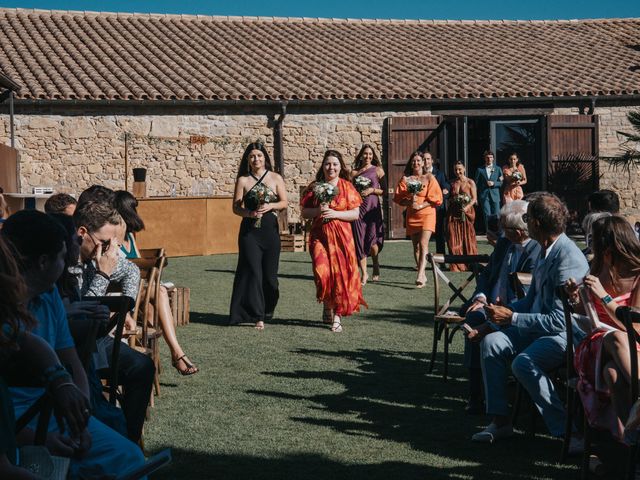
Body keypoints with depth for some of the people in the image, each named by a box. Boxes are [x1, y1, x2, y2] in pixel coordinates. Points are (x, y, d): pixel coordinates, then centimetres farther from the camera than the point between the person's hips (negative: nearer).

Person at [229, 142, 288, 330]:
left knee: (269, 273, 3)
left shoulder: (275, 178, 7)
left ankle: (267, 311, 24)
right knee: (253, 271, -8)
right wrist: (249, 213, -16)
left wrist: (270, 206, -12)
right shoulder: (243, 180, 5)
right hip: (249, 230, -1)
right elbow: (236, 207, 3)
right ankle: (257, 316, -5)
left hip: (270, 229, 1)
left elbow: (284, 202, 6)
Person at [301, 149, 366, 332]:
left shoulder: (347, 187, 3)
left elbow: (356, 214, -1)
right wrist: (318, 211, -12)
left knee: (340, 274, -4)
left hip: (341, 236, 0)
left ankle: (337, 316, 6)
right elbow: (304, 212, 8)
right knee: (322, 271, -13)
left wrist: (335, 213, -14)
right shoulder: (314, 187, 7)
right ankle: (327, 306, 14)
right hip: (319, 235, 1)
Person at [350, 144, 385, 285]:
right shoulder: (354, 172, 12)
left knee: (372, 239, -11)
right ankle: (364, 273, 6)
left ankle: (376, 265, 19)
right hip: (358, 207, 2)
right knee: (359, 239, -2)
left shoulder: (378, 170, 6)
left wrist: (372, 190, -11)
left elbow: (384, 190, 3)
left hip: (373, 207, -2)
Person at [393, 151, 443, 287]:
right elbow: (399, 198, 4)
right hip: (411, 215, 3)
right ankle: (423, 275, 15)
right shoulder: (406, 179, 8)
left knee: (423, 244, -17)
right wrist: (409, 202, -16)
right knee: (416, 246, 5)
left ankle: (420, 276, -26)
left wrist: (420, 205, -14)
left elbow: (435, 197, -3)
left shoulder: (429, 178, 2)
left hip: (427, 213, -3)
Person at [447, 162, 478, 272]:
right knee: (454, 239, -2)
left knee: (468, 237, -1)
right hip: (454, 213, 3)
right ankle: (457, 265, 2)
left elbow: (474, 198, -2)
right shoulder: (452, 183, 12)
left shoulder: (470, 182, 2)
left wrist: (467, 207, -18)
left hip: (467, 212, -3)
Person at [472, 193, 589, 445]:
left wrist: (511, 318, -19)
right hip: (541, 326, 10)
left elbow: (560, 320, -24)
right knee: (491, 342, -7)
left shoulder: (568, 258, -22)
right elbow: (532, 299, 20)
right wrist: (502, 310, 4)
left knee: (524, 362, -32)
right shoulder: (546, 250, 9)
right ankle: (500, 421, -1)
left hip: (568, 333, -9)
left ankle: (568, 430, -20)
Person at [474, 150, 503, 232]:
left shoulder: (498, 169, 12)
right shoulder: (480, 170, 7)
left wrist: (493, 183, -10)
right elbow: (476, 184, 6)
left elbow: (501, 182, 9)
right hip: (484, 195, -1)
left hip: (495, 195, 1)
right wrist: (476, 197, 0)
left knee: (497, 215, -3)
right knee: (487, 215, -5)